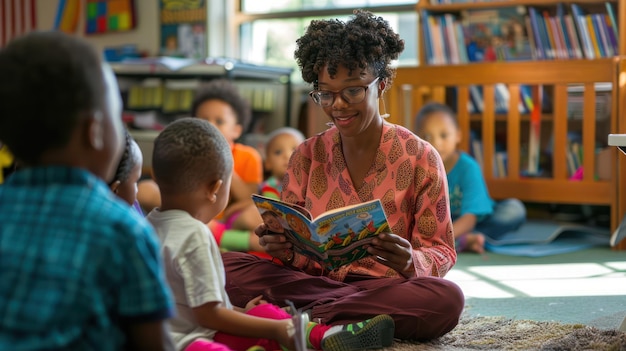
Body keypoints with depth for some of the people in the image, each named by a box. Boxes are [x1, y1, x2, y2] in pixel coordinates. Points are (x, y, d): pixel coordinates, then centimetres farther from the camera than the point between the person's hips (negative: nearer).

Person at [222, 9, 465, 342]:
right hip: (312, 279, 2)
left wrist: (411, 262, -22)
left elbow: (441, 251, 1)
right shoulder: (307, 156, 10)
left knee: (447, 298, -36)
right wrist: (280, 248, -15)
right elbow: (292, 248, 10)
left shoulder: (420, 158, 1)